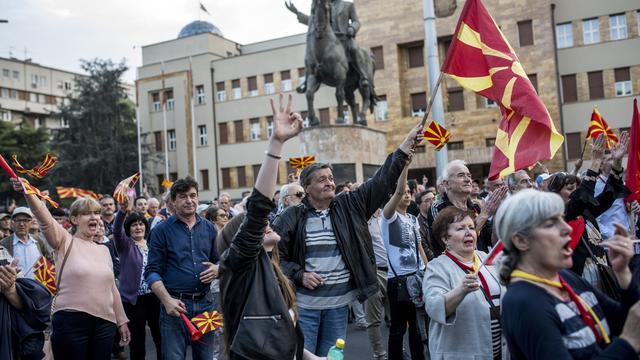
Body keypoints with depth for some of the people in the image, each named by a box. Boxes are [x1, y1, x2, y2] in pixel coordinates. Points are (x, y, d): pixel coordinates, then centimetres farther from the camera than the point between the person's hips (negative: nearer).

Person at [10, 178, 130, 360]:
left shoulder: (103, 250, 13)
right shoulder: (65, 243, 0)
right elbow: (45, 219, -19)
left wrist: (122, 321, 16)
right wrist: (27, 192, -35)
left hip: (104, 323, 4)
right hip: (70, 322, -4)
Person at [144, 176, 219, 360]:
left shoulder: (209, 228, 10)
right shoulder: (161, 230, -1)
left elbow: (218, 261, 19)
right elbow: (152, 271, -4)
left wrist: (217, 269, -5)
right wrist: (167, 300, -17)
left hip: (204, 303, 4)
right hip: (175, 304, -3)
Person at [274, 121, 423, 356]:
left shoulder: (348, 207, 2)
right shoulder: (292, 217, -5)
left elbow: (382, 181, -2)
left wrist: (407, 144, -8)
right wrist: (299, 275, -14)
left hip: (340, 303, 3)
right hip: (305, 304, -3)